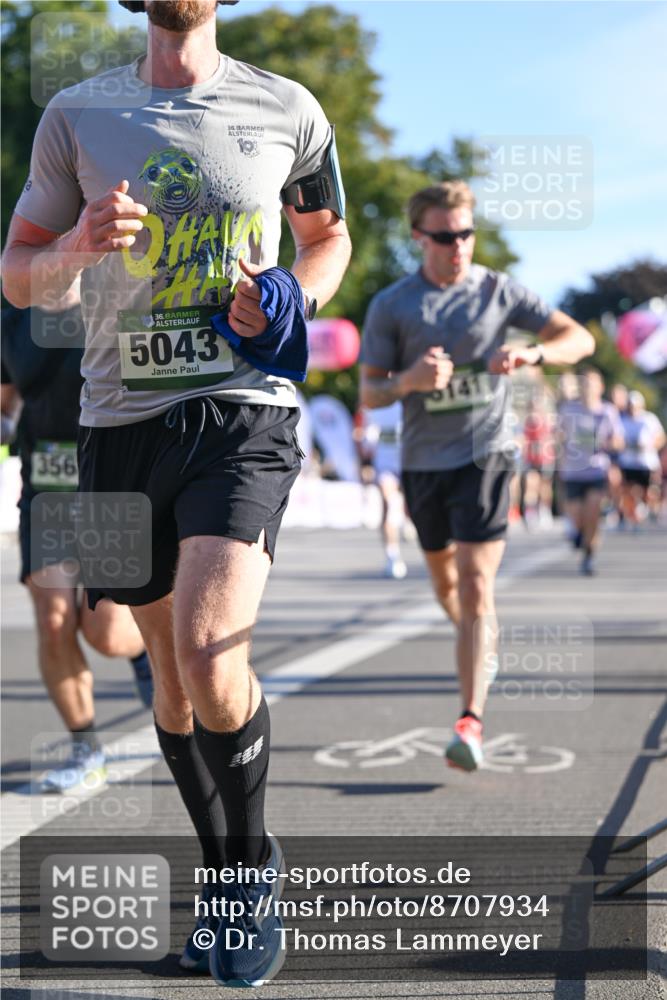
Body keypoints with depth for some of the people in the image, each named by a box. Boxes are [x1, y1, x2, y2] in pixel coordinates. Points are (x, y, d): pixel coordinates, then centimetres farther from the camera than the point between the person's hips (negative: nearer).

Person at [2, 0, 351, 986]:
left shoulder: (288, 112, 5)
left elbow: (329, 233, 21)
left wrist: (290, 300, 0)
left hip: (244, 413, -2)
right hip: (123, 422, 3)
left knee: (207, 654, -20)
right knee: (171, 670, 9)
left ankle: (255, 865, 5)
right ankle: (227, 881, 28)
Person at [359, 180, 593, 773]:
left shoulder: (498, 291, 0)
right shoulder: (391, 306, -1)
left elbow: (580, 338, 1)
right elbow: (370, 394, -1)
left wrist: (532, 354, -20)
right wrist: (410, 380, -23)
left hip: (484, 456, -2)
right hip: (423, 461, 3)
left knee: (475, 586, -14)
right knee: (444, 581, 18)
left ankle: (470, 722, -16)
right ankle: (482, 648, 50)